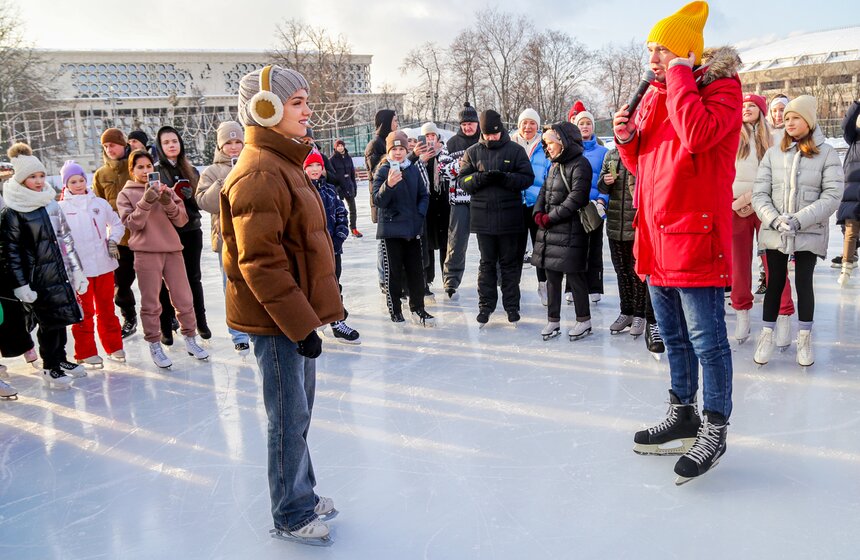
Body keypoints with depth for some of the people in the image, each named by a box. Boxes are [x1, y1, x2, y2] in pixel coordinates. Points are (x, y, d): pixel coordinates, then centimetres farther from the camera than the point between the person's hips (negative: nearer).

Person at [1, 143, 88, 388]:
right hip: (39, 278, -6)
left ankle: (61, 359, 31)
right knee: (49, 322, 1)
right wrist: (20, 285, -14)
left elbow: (67, 239, 15)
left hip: (61, 273, 6)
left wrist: (77, 272, 14)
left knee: (62, 319, 13)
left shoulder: (51, 204, 10)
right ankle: (50, 368, 17)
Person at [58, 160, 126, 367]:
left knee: (106, 308, 14)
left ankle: (114, 346, 26)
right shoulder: (61, 208, -2)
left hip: (104, 264, 2)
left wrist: (113, 240, -1)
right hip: (78, 268, -2)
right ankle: (86, 352, 16)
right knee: (84, 311, 5)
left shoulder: (100, 203, 4)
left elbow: (117, 224, 15)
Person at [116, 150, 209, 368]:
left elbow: (182, 219, 4)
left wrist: (167, 202, -12)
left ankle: (190, 339, 21)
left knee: (184, 298, 7)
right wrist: (146, 201, -18)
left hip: (173, 250, 3)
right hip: (146, 253, -3)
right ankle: (154, 345, 15)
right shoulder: (125, 194, 5)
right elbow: (132, 223, -8)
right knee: (150, 303, 2)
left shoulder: (166, 189, 11)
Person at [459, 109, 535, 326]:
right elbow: (462, 180, 3)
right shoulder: (473, 152, 6)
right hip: (483, 216, 1)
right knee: (487, 263, 10)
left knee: (510, 263, 8)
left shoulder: (515, 150, 0)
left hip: (509, 217, -1)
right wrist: (480, 178, -16)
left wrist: (505, 178, -19)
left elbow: (528, 178, -4)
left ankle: (512, 306, 18)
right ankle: (485, 304, 18)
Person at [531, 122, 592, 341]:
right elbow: (544, 190, 17)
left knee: (575, 274, -1)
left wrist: (551, 217, -14)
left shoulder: (579, 165, -10)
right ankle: (553, 320, 18)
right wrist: (538, 213, -1)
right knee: (552, 275, 10)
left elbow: (576, 197, -17)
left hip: (570, 231, -8)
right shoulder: (555, 165, 17)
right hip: (549, 231, 8)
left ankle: (584, 320, 12)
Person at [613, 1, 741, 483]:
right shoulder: (654, 95, 15)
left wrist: (679, 76, -15)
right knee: (674, 337, 17)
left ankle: (715, 429, 14)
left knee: (707, 339, -1)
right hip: (657, 236, 8)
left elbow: (697, 134, -27)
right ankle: (683, 415, 32)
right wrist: (627, 137, 0)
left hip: (696, 236, -8)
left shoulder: (720, 86, -6)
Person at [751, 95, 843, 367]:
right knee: (775, 282, 7)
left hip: (809, 234, -1)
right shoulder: (773, 153, 5)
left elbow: (832, 197, -8)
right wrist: (774, 219, -16)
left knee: (804, 283, 3)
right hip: (775, 233, 2)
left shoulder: (827, 154, 0)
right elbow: (760, 193, 0)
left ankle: (805, 339, 17)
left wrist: (799, 220, -18)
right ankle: (766, 337, 17)